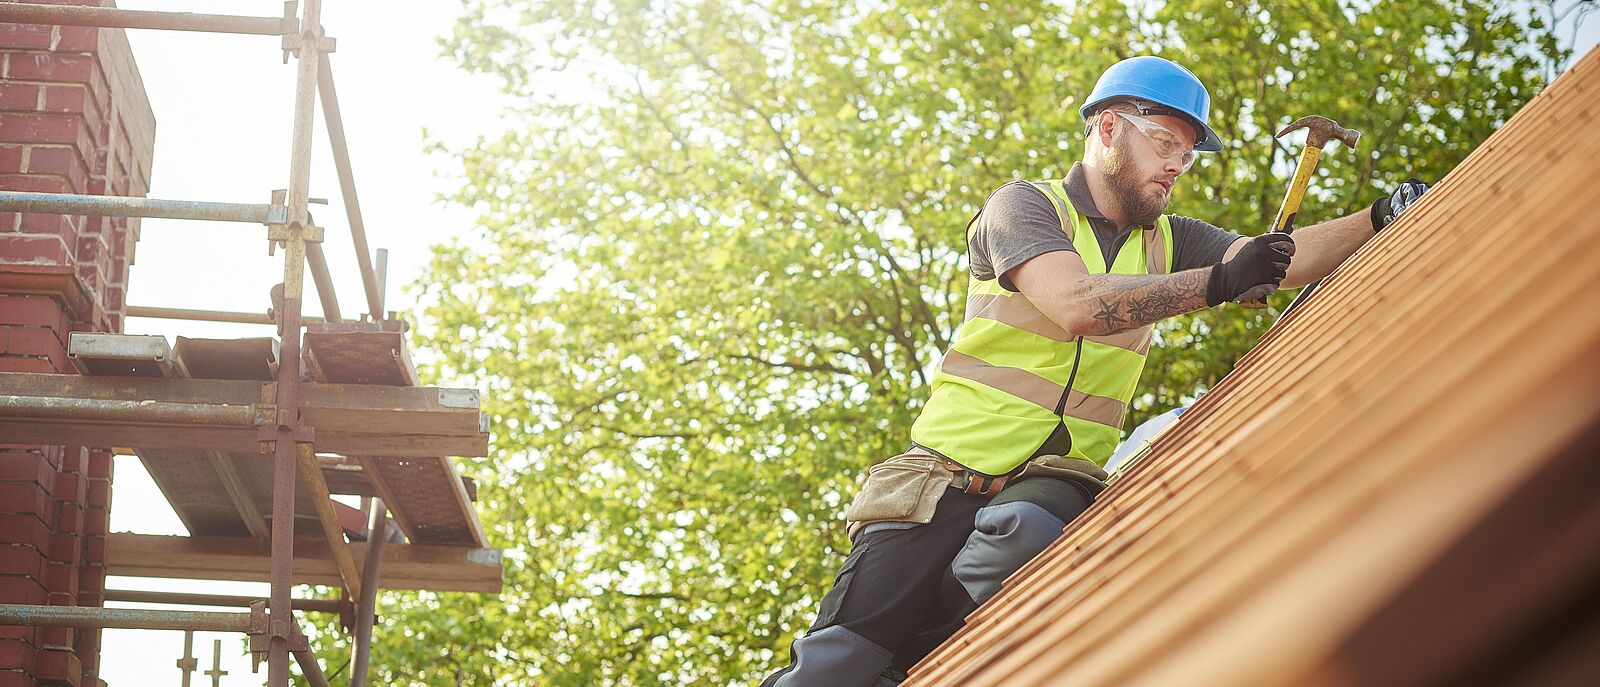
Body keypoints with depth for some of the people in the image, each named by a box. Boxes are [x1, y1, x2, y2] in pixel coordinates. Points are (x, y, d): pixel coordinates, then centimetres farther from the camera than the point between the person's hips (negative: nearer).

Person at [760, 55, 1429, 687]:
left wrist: (1379, 221, -16)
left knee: (1023, 529, -35)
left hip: (1057, 479, 3)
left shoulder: (1166, 242, 16)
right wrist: (1218, 283, -24)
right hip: (949, 472, -3)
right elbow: (1076, 303, -19)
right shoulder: (1023, 206, 0)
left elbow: (1284, 259, 2)